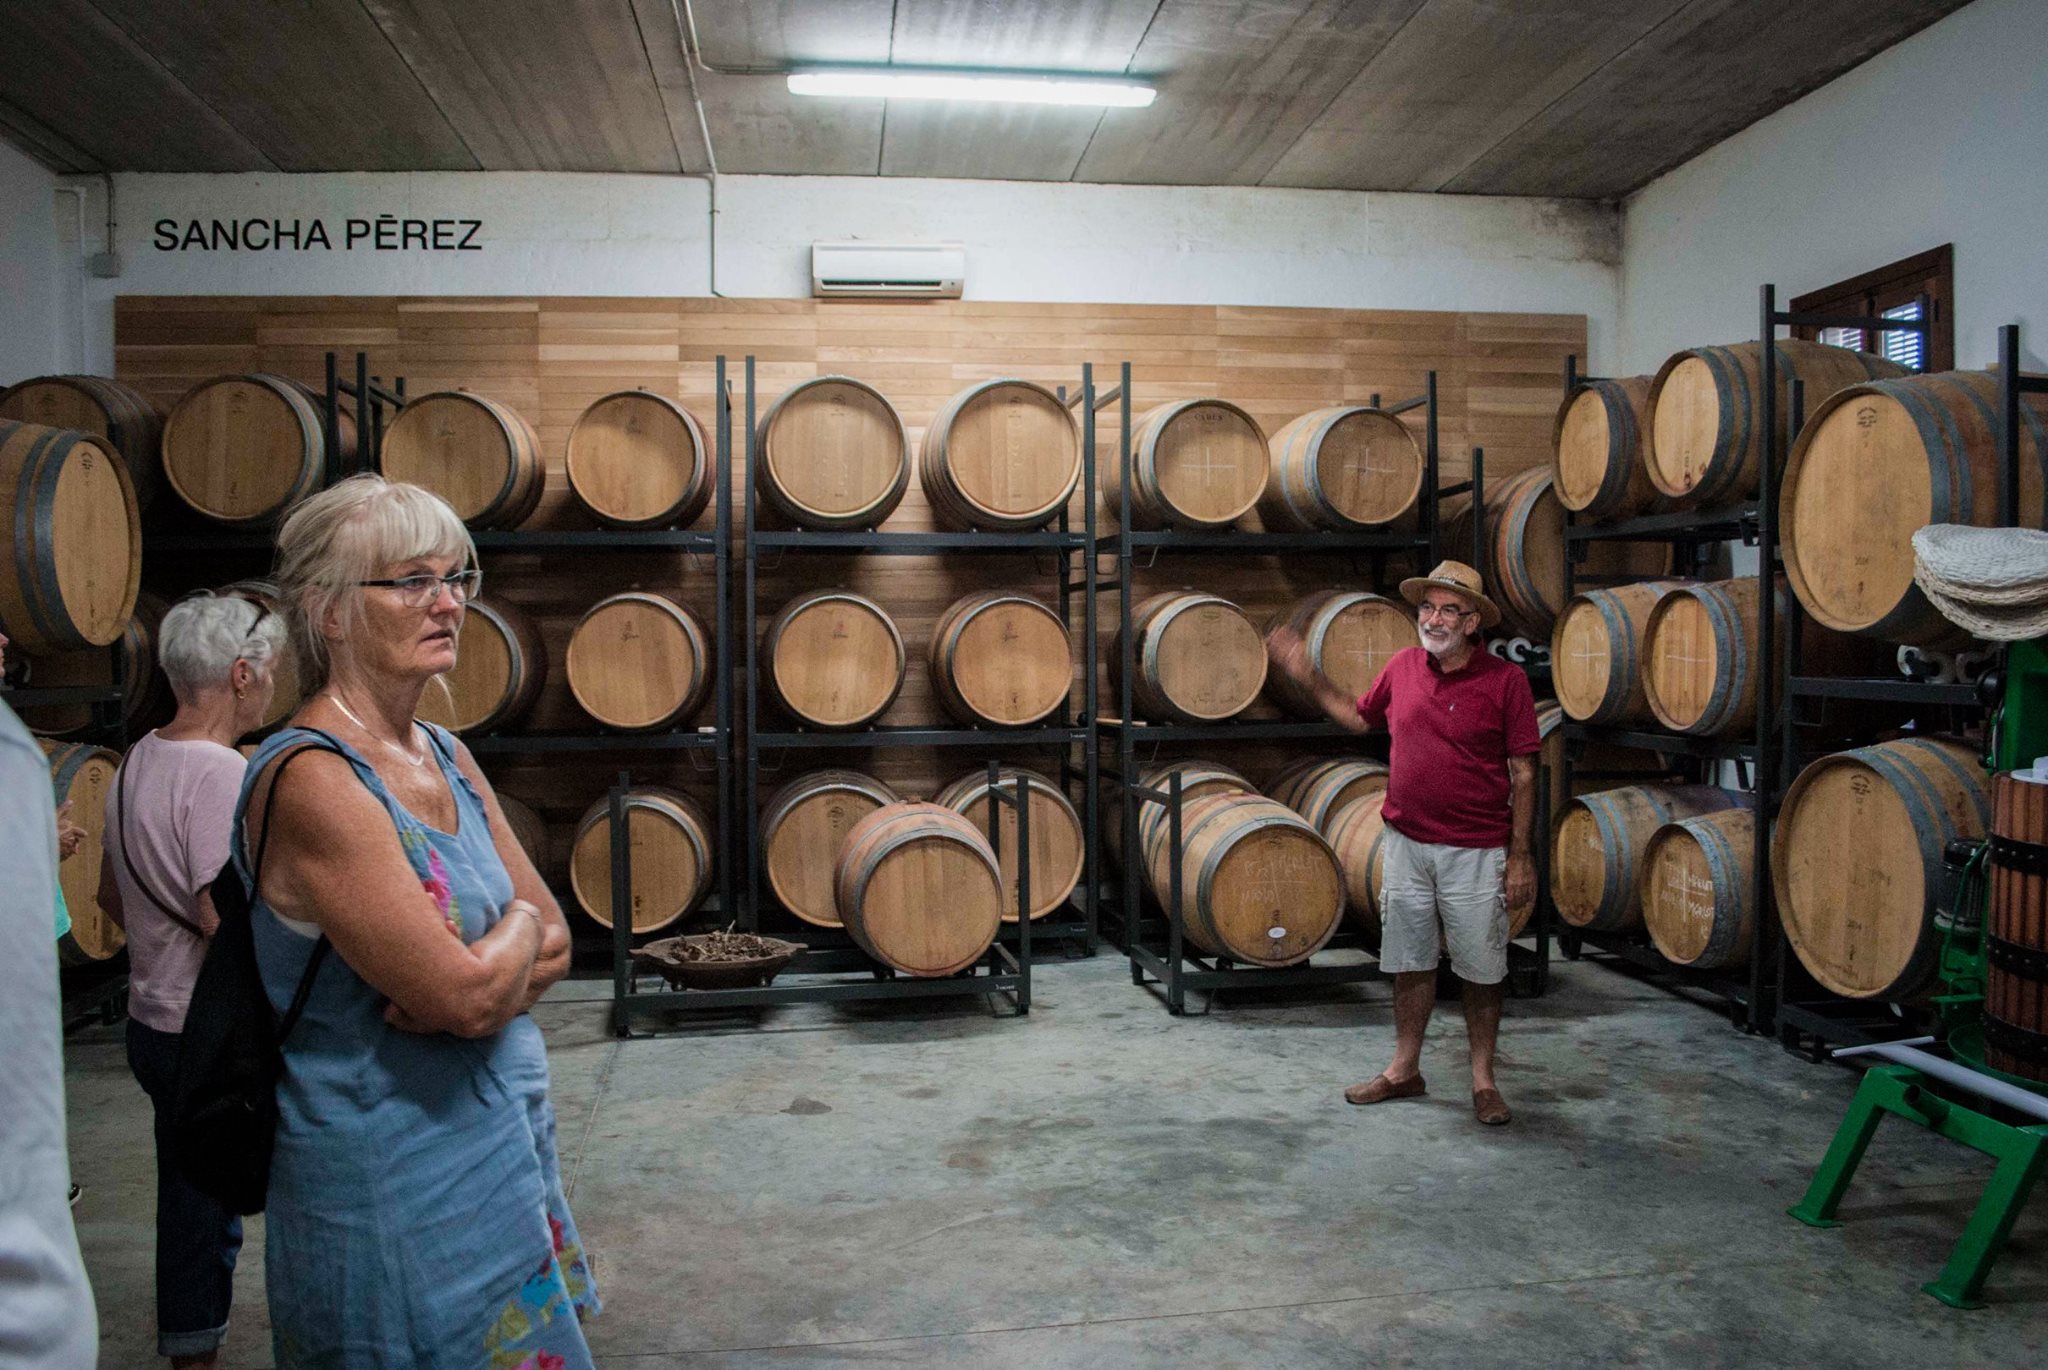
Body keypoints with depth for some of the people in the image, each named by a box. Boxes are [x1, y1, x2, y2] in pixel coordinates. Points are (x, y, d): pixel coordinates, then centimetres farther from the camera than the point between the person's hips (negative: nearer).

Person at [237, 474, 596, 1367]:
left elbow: (552, 942, 5)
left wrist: (467, 973, -15)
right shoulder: (312, 782, -21)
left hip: (504, 1148, 8)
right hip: (397, 1183, -8)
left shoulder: (445, 756, 5)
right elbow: (467, 994, -26)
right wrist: (519, 928, -6)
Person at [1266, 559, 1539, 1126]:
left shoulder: (1505, 680, -8)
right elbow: (1359, 717, 20)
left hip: (1476, 851, -4)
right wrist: (1306, 675, 11)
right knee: (1410, 963, 14)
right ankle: (1405, 1070, 28)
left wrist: (1521, 855, -9)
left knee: (1481, 971, 8)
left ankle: (1483, 1080, 24)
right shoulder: (1403, 666, 3)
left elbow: (1523, 774, -7)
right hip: (1407, 844, 4)